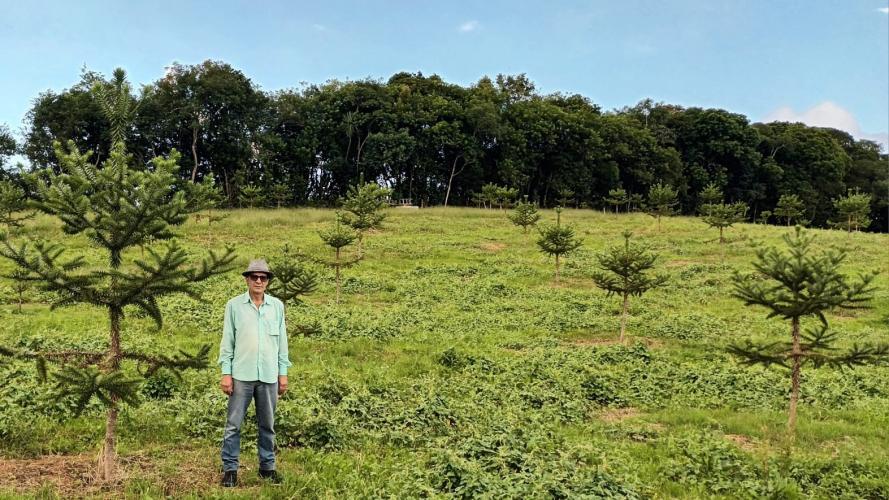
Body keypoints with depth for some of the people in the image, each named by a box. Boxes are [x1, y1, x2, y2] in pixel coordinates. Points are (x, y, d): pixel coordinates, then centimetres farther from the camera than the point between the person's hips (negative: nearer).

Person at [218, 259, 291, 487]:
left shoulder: (277, 306, 6)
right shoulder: (234, 305, 0)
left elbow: (282, 341, 8)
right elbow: (227, 340, 1)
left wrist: (283, 373, 6)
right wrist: (226, 373, -4)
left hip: (269, 376, 2)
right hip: (242, 375, -2)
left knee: (267, 425, 10)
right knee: (233, 424, 1)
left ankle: (267, 466, 21)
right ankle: (229, 468, 12)